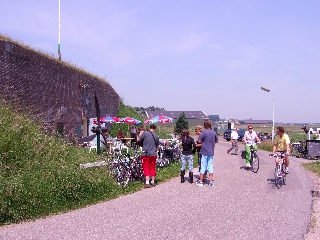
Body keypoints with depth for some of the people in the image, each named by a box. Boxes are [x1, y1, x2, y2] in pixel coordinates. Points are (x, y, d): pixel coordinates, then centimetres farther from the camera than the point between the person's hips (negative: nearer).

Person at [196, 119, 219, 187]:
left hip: (204, 152, -3)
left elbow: (199, 141, -15)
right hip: (211, 152, 3)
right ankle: (211, 182, 10)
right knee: (210, 167, 9)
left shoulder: (204, 132, -14)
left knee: (203, 167, 4)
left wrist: (203, 142, 5)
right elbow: (216, 141, 11)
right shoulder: (214, 132, 0)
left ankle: (201, 181, 12)